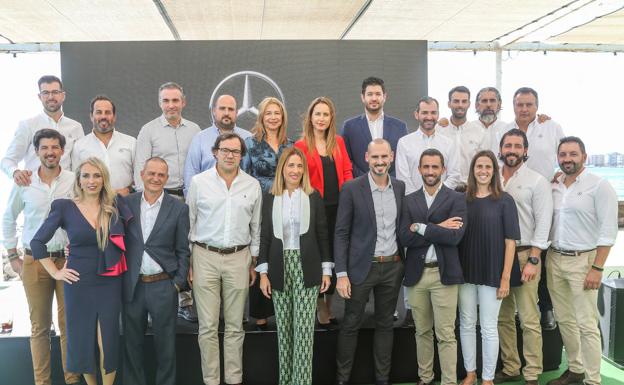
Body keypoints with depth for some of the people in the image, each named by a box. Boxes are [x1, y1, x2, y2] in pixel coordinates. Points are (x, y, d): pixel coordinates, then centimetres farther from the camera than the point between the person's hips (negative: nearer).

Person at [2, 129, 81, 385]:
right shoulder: (24, 183, 0)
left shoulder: (74, 181, -3)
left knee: (69, 323, 5)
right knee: (39, 326, 8)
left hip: (68, 260, 0)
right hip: (34, 262, 1)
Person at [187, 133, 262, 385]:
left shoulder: (253, 185, 4)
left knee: (235, 325, 9)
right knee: (208, 326, 2)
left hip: (239, 258, 2)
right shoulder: (199, 182, -1)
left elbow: (256, 228, 11)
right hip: (205, 257, -1)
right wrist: (187, 262, 1)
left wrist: (254, 263, 11)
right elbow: (188, 223, 3)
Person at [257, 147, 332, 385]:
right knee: (283, 328, 9)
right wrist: (263, 272, -1)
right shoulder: (270, 197, 5)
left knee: (304, 329, -4)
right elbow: (264, 236, 4)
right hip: (279, 267, 2)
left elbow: (322, 234, 4)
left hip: (306, 267, -1)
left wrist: (326, 270, 1)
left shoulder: (313, 196, 2)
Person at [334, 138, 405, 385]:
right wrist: (342, 274, -13)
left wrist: (404, 262, 6)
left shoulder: (400, 187, 4)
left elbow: (401, 226, 12)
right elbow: (341, 233, -9)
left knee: (385, 324, 14)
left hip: (392, 267, 4)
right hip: (361, 267, -4)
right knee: (351, 324, 6)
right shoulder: (352, 188, -9)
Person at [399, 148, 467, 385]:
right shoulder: (409, 201, 7)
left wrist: (421, 227, -12)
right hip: (416, 274, 3)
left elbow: (454, 236, -15)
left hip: (443, 274, -3)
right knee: (422, 331, 15)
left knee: (446, 334, 0)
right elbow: (405, 238, -5)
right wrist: (439, 228, -12)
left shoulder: (456, 199, -1)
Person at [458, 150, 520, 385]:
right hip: (466, 271, 3)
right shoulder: (462, 199, 3)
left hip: (492, 273, -3)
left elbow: (510, 241, -6)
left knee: (489, 328, 5)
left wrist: (505, 277, -10)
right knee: (466, 325, 12)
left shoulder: (504, 200, -4)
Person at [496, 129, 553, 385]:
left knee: (529, 320, -4)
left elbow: (543, 224, -6)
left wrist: (533, 260, -12)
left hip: (525, 255, -4)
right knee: (503, 317, 10)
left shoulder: (537, 181, -2)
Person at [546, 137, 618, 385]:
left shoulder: (599, 186, -7)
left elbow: (608, 231, -11)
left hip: (582, 260, -6)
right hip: (554, 259, 6)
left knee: (586, 324, -4)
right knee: (564, 320, 14)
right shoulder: (553, 187, 9)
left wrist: (597, 268, -15)